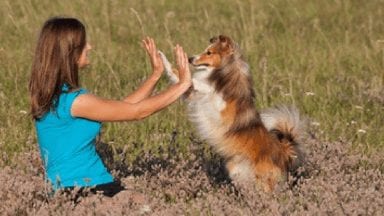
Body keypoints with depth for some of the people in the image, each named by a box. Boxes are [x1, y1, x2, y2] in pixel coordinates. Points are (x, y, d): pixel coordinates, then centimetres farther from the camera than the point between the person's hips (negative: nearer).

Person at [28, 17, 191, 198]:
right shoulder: (73, 100, -18)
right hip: (82, 188, -9)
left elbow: (122, 107, 16)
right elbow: (138, 112, -12)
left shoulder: (56, 94, 11)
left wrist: (156, 74, 18)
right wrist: (182, 84, -2)